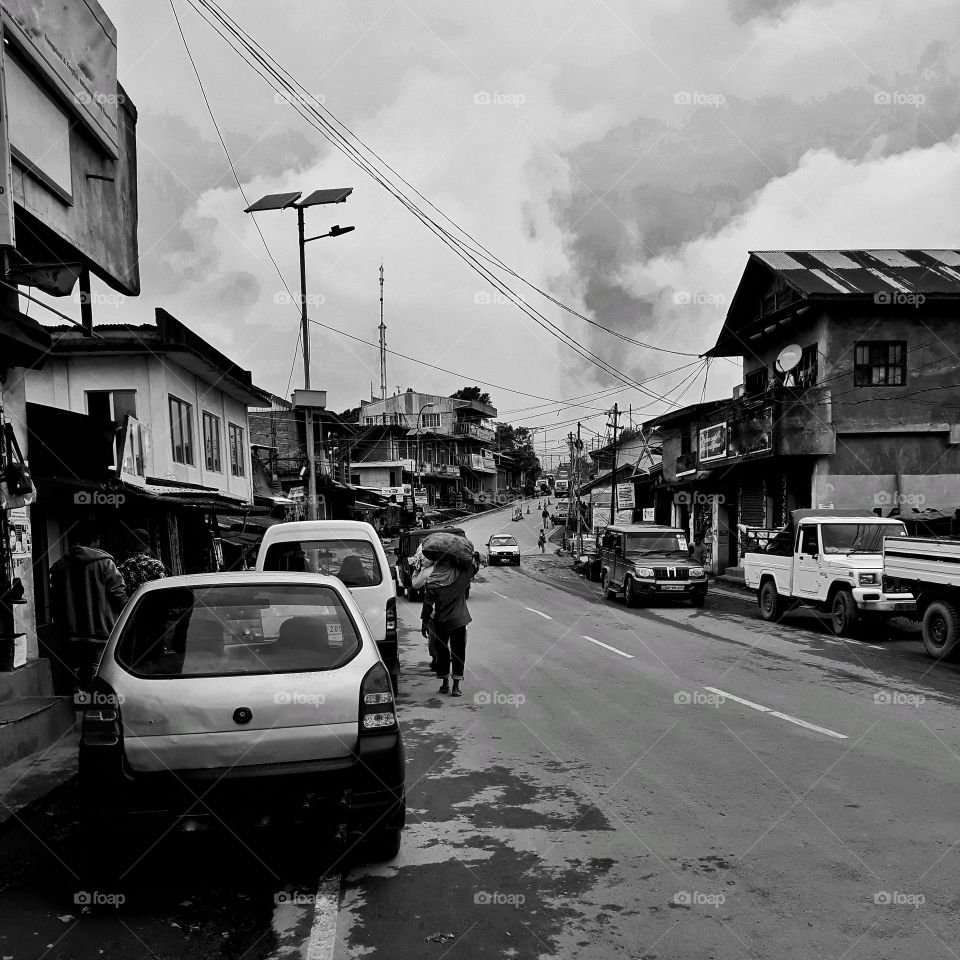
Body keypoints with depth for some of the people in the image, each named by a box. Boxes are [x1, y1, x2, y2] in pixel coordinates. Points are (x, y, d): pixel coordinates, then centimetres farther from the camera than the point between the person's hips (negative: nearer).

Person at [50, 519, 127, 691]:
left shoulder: (59, 565, 6)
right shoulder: (104, 563, -9)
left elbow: (55, 601, 9)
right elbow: (119, 595, -9)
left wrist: (64, 630, 17)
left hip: (73, 636, 5)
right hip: (101, 633, -4)